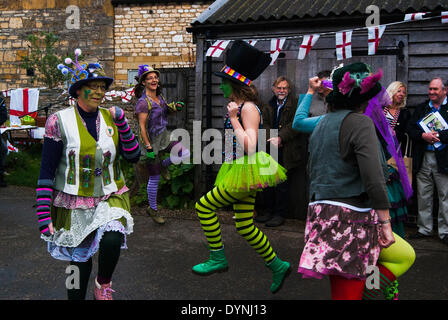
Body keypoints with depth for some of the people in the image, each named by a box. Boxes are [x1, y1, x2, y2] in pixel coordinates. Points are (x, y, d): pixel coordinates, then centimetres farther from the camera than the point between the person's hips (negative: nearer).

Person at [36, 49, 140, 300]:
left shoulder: (110, 118, 2)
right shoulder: (60, 122, -8)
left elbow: (133, 156, -2)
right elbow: (46, 173, -7)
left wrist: (121, 122, -12)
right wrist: (44, 217, -11)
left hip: (110, 198, 2)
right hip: (73, 204, -1)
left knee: (112, 240, -25)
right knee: (79, 263, 9)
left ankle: (103, 285, 6)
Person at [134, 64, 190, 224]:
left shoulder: (160, 97, 6)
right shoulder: (143, 101, -16)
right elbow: (142, 126, -19)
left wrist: (175, 107, 5)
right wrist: (148, 147, -23)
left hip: (164, 136, 7)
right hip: (151, 140, -7)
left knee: (186, 154, -13)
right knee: (154, 178, 1)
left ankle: (164, 165, 16)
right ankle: (152, 209, 20)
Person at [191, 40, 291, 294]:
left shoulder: (249, 108, -16)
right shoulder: (238, 107, 12)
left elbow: (250, 147, -24)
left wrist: (233, 119, -21)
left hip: (247, 172, -10)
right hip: (239, 172, 10)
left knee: (204, 206, -4)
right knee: (245, 226, 11)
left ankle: (218, 259, 7)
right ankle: (277, 266, 21)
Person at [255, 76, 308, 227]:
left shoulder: (295, 104, -1)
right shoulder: (268, 106, 16)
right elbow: (265, 124, 7)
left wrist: (280, 138, -17)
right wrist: (271, 139, -11)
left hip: (287, 151, -5)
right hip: (271, 150, 5)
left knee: (282, 184, -3)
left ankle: (280, 214, 9)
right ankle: (270, 211, 20)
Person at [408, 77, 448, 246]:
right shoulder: (421, 108, 14)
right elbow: (410, 129, 5)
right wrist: (423, 135, -12)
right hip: (423, 159, 4)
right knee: (423, 196, 10)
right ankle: (424, 229, 21)